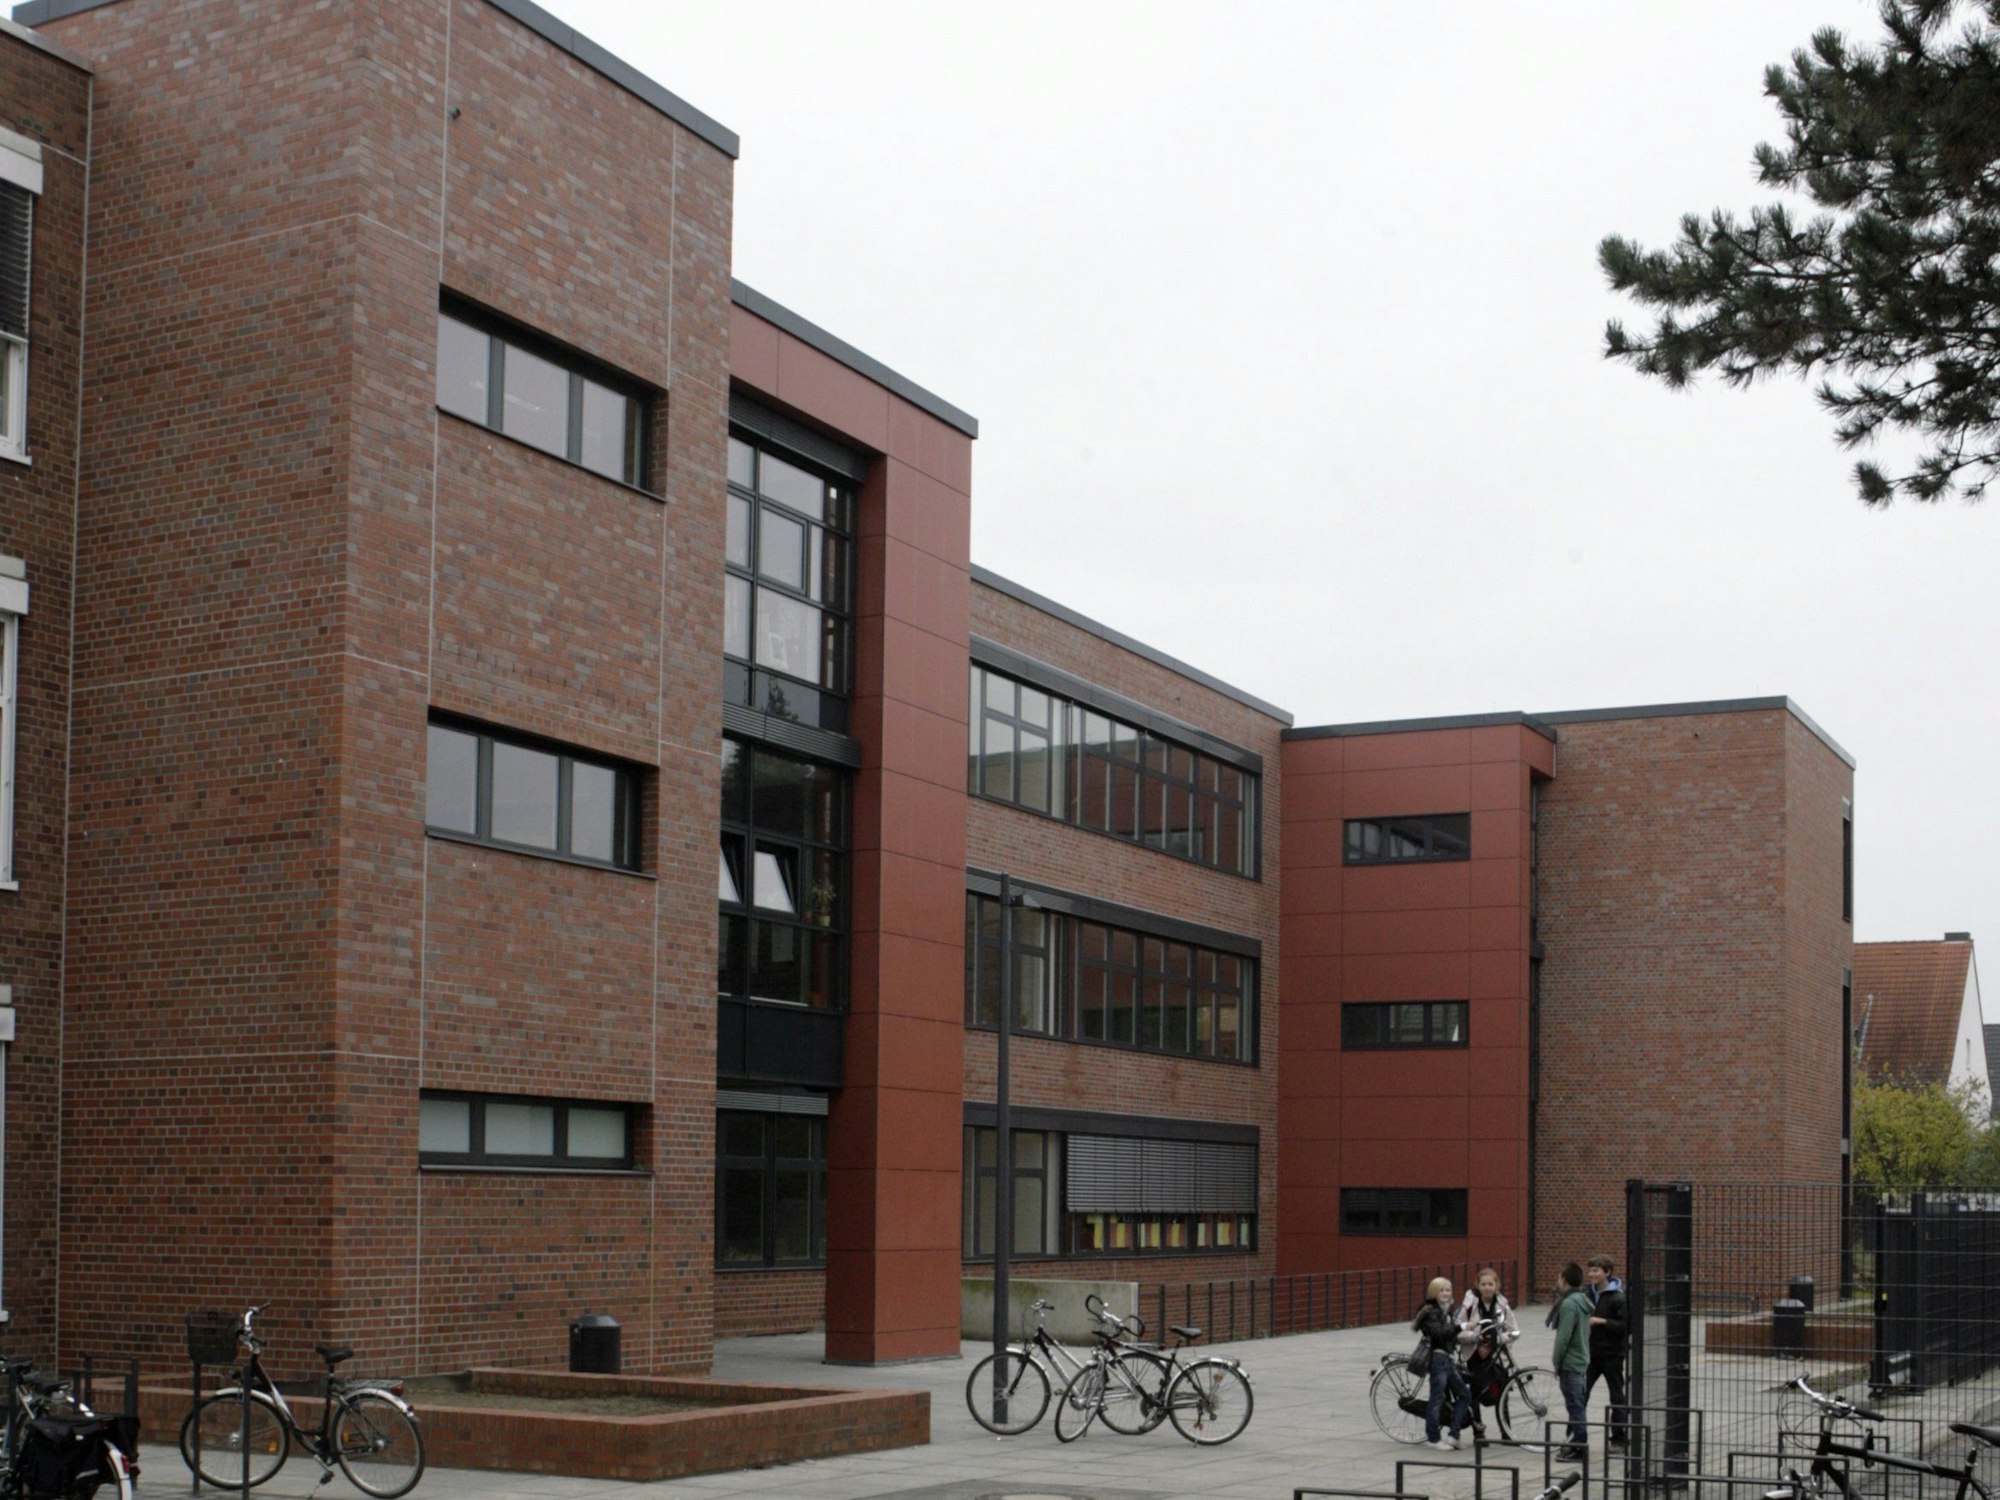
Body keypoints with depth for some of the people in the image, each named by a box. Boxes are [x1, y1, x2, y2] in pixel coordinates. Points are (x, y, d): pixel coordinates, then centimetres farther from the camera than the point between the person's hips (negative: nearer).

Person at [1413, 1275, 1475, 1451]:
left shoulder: (1447, 1310, 18)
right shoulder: (1430, 1311, -10)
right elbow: (1438, 1333, -25)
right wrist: (1460, 1327, -32)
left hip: (1448, 1359, 9)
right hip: (1438, 1358, -9)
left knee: (1464, 1395, 7)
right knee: (1437, 1398, -5)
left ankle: (1454, 1435, 9)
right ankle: (1434, 1438, 4)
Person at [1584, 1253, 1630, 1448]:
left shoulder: (1618, 1298, -12)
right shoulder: (1588, 1293, 7)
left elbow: (1627, 1326, -17)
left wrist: (1602, 1322, -22)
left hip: (1612, 1354, -5)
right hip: (1590, 1352, 5)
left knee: (1617, 1396, 7)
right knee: (1580, 1394, 2)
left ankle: (1619, 1437, 17)